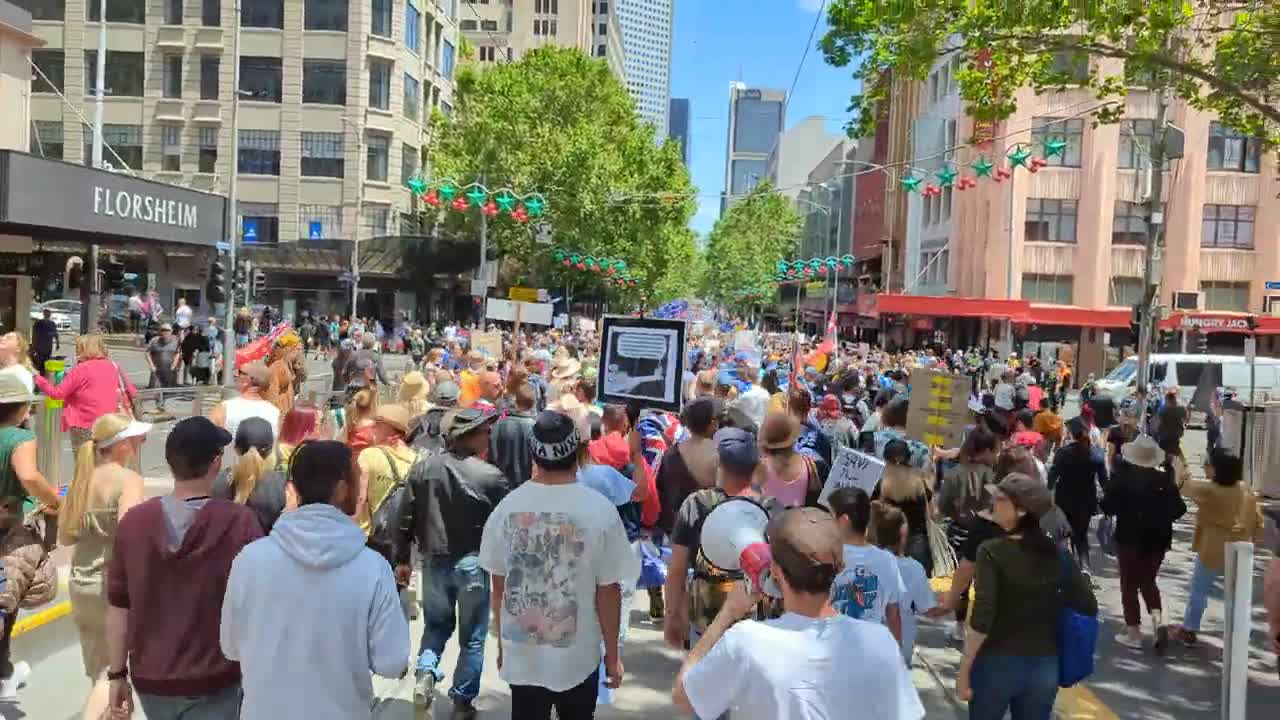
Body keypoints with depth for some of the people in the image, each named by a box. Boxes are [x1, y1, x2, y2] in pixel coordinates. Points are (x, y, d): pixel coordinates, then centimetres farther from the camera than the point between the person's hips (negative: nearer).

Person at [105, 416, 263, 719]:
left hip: (149, 678, 4)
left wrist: (117, 674, 11)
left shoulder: (133, 521, -6)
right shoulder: (240, 522, -18)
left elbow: (118, 606, 0)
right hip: (213, 684, -4)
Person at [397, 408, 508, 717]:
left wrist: (402, 559, 12)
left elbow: (407, 516, 2)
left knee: (436, 624, 25)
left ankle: (426, 671, 4)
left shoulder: (422, 468, -3)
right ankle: (462, 701, 18)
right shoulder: (491, 476, -14)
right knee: (472, 636, 12)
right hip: (473, 563, -3)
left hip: (434, 561, 3)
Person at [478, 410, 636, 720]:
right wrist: (613, 654, 1)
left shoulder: (507, 506, -8)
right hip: (578, 657, -2)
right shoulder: (600, 510, -17)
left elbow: (498, 586, 1)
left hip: (521, 655, 2)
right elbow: (608, 591, -12)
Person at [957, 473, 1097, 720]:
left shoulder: (993, 551, -17)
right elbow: (1088, 607, 1)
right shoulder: (1058, 554, -3)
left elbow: (982, 620, -22)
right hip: (1044, 666, 4)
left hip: (997, 664, -4)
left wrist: (964, 669, -13)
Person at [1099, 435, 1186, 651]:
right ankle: (1158, 621, 1)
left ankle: (1133, 632, 10)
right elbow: (1179, 509, -4)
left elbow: (1108, 506, -13)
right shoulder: (1165, 478, -5)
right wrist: (1160, 516, 13)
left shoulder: (1122, 476, -14)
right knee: (1148, 581, 19)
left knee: (1130, 584, 8)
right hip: (1158, 539, 3)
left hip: (1130, 538, -3)